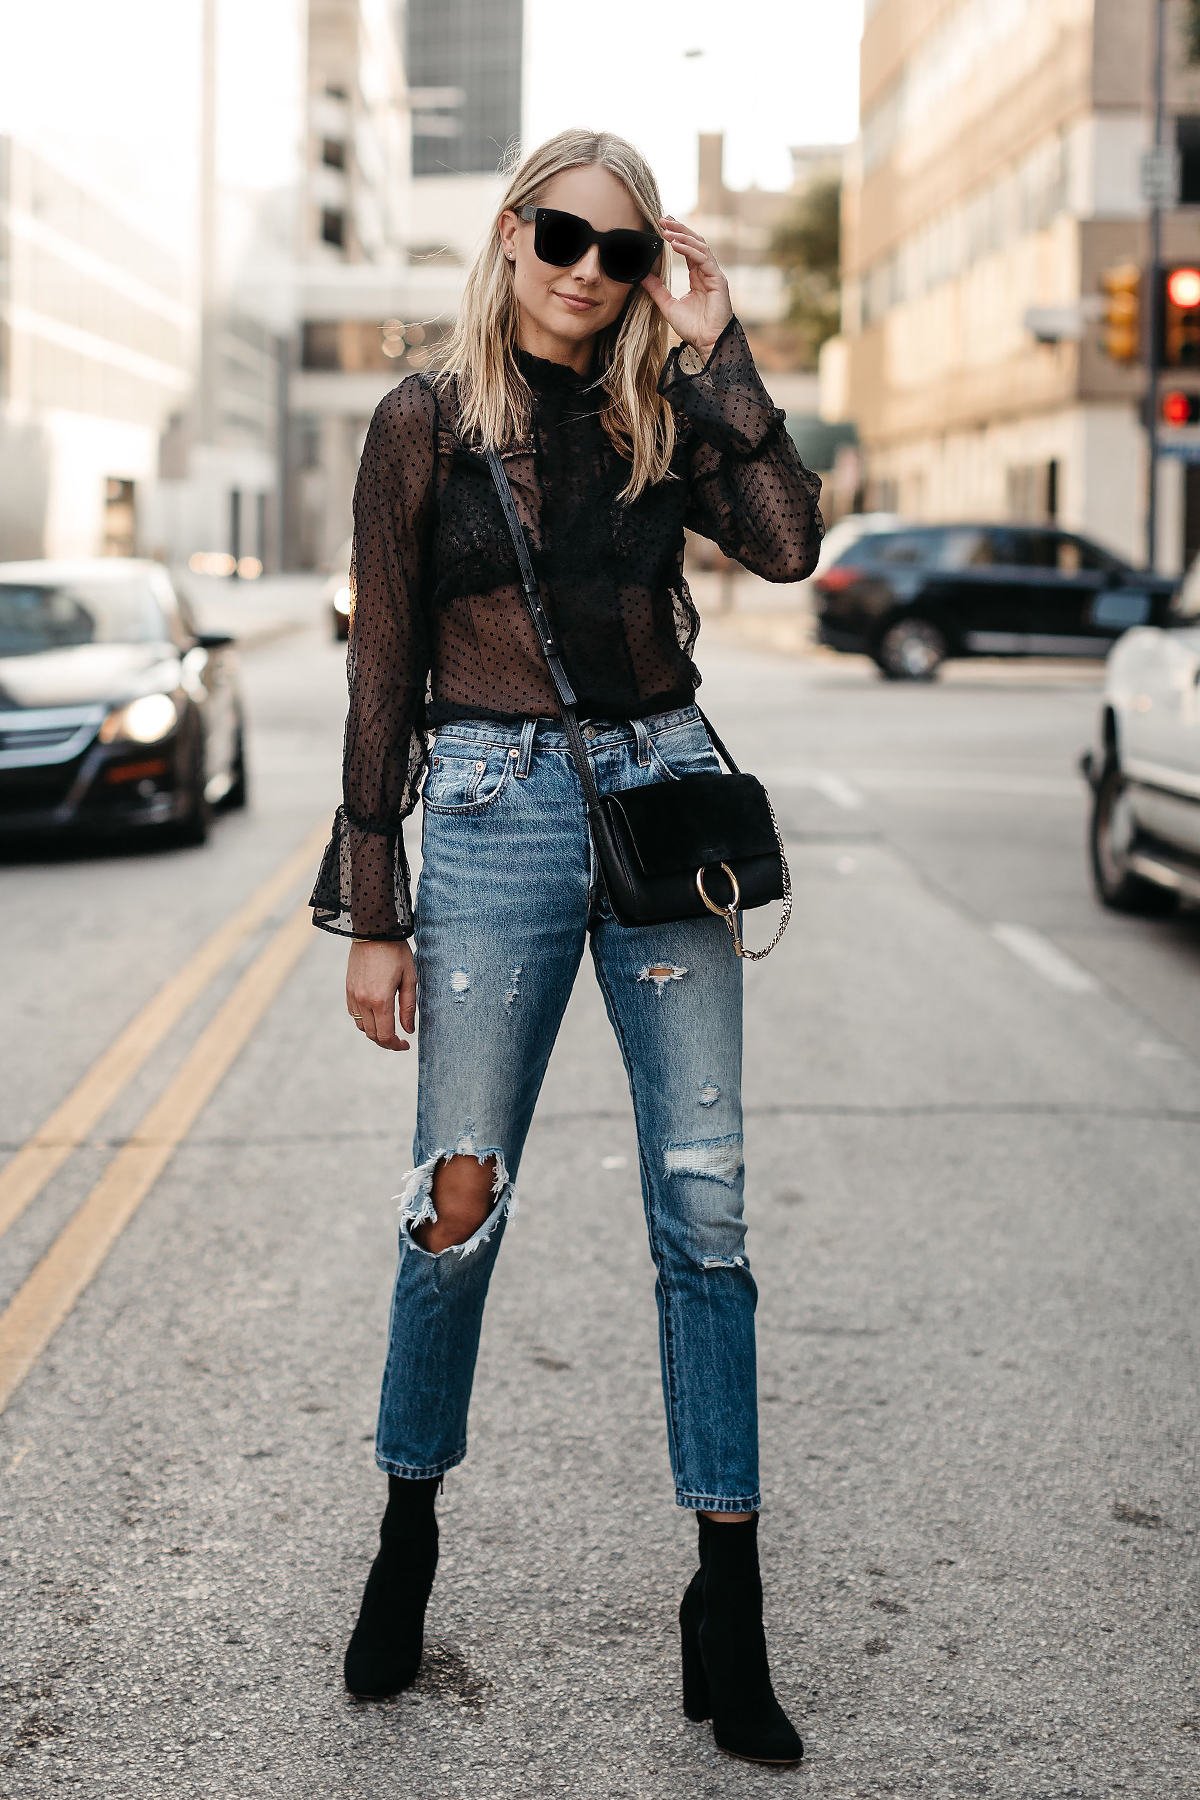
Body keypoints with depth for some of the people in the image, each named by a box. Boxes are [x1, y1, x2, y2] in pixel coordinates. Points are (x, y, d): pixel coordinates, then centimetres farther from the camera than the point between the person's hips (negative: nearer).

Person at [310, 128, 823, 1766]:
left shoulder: (664, 420, 10)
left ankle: (728, 1602, 8)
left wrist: (713, 356, -7)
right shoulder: (427, 422, 4)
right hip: (495, 810, -2)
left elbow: (787, 544, -8)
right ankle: (408, 1537, 22)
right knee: (461, 1199, -1)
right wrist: (371, 909, 0)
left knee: (703, 1199, 0)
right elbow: (383, 672, 3)